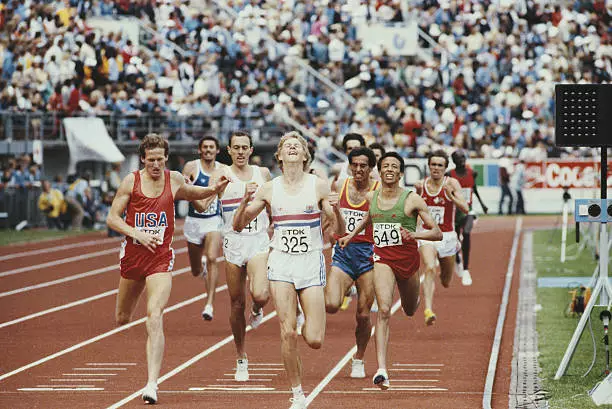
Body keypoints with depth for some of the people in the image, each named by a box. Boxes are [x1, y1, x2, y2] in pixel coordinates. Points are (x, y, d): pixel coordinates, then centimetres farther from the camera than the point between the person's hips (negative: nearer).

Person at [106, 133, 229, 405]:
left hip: (161, 258, -2)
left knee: (154, 317, -20)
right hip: (132, 255, 2)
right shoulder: (131, 181, -4)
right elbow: (112, 218, -3)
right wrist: (138, 234, -18)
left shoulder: (174, 180, 1)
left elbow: (192, 193, 24)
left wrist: (213, 189, 4)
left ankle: (152, 383, -26)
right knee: (122, 318, 16)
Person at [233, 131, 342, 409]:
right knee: (288, 333, -9)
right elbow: (238, 226, 8)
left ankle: (310, 323, 30)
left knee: (314, 340, -8)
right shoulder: (269, 188, 4)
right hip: (281, 263, 1)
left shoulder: (319, 186, 0)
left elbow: (338, 231, 0)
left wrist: (336, 211, -20)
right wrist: (245, 202, -11)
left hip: (311, 262, -1)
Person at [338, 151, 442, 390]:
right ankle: (381, 370, -28)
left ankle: (413, 293, 62)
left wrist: (415, 235, -24)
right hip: (382, 258, 0)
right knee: (384, 310, -20)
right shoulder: (371, 198, 4)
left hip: (407, 258, 0)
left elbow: (437, 233, -8)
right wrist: (352, 235, 21)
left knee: (410, 310, 21)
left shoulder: (412, 199, -7)